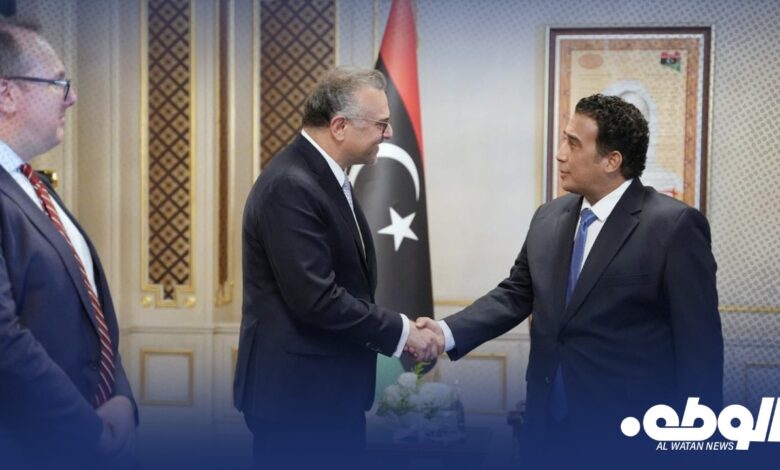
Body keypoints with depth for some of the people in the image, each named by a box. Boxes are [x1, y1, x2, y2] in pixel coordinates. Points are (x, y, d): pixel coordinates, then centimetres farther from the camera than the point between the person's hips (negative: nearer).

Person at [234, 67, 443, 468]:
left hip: (331, 389, 10)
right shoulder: (290, 186, -21)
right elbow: (316, 299, -25)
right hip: (296, 393, -9)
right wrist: (400, 331, -15)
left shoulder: (328, 176, 10)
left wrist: (400, 328, 2)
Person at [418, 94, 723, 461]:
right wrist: (448, 332, -4)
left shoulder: (674, 226, -12)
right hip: (549, 420, 6)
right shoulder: (549, 217, 6)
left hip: (628, 431, -6)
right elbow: (516, 294, 11)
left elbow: (700, 344, -11)